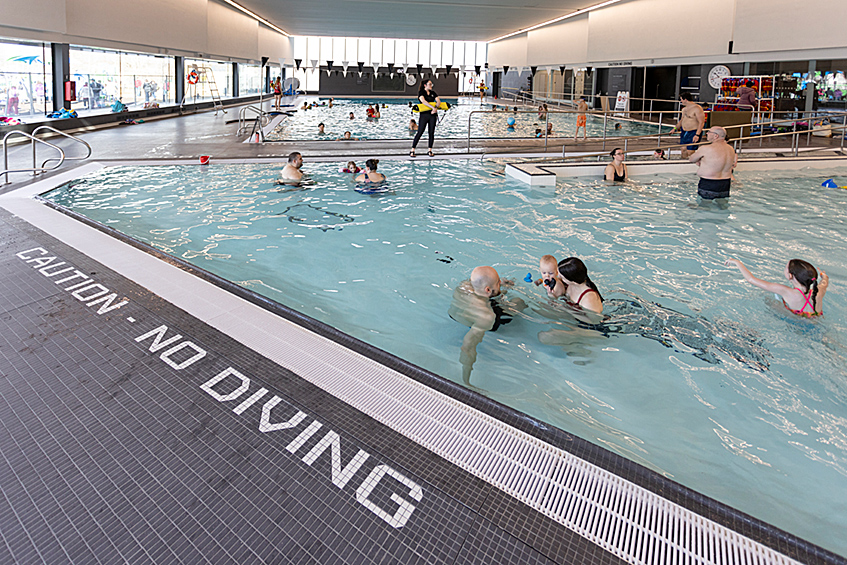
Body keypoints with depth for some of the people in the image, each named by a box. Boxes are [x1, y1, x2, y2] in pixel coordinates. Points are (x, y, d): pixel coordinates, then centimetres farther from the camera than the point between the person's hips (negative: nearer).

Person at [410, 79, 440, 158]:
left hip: (433, 114, 5)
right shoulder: (421, 92, -1)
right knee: (420, 132, -7)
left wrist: (436, 107, -19)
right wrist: (433, 107, -25)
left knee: (432, 132, 3)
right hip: (424, 114, -4)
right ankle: (412, 151, -3)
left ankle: (429, 150, 11)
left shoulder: (433, 93, 14)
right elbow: (423, 101, -17)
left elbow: (438, 101, 1)